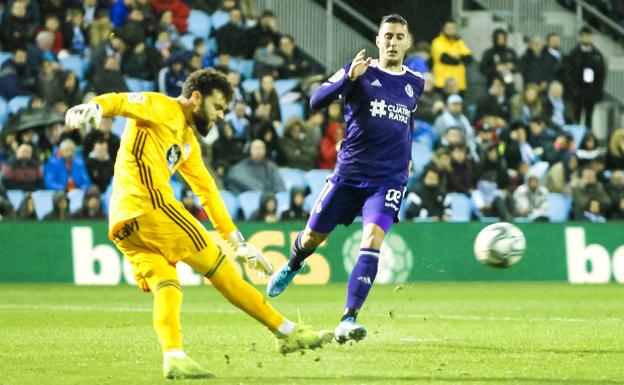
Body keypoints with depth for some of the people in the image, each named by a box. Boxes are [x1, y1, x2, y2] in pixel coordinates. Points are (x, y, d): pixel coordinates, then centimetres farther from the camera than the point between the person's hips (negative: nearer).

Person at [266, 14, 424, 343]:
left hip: (389, 178, 1)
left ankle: (348, 320, -23)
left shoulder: (415, 84, 9)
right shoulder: (361, 71, -3)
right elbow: (317, 101, -16)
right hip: (349, 173, -1)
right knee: (313, 236, 10)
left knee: (372, 239, -20)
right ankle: (292, 266, 48)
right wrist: (349, 77, -29)